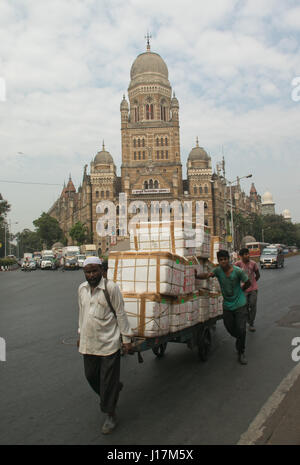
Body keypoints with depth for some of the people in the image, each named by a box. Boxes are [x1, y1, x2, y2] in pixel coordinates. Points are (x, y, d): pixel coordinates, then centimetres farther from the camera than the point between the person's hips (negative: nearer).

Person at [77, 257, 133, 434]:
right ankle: (108, 395, 45)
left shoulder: (111, 288, -13)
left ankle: (110, 415, 23)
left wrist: (127, 339, -8)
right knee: (91, 376, 17)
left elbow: (121, 314, -9)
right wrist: (81, 334, 22)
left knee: (108, 381, 3)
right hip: (88, 344, 6)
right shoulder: (82, 288, 6)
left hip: (108, 343, -6)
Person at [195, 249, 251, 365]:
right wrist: (196, 275, -45)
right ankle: (239, 340, 46)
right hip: (227, 305, 3)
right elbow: (208, 275, -28)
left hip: (239, 304, -3)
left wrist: (240, 290, 5)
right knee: (230, 328, 12)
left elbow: (248, 283, -1)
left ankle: (241, 353, 13)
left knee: (241, 329, -6)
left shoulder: (238, 271, -17)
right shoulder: (218, 270, -10)